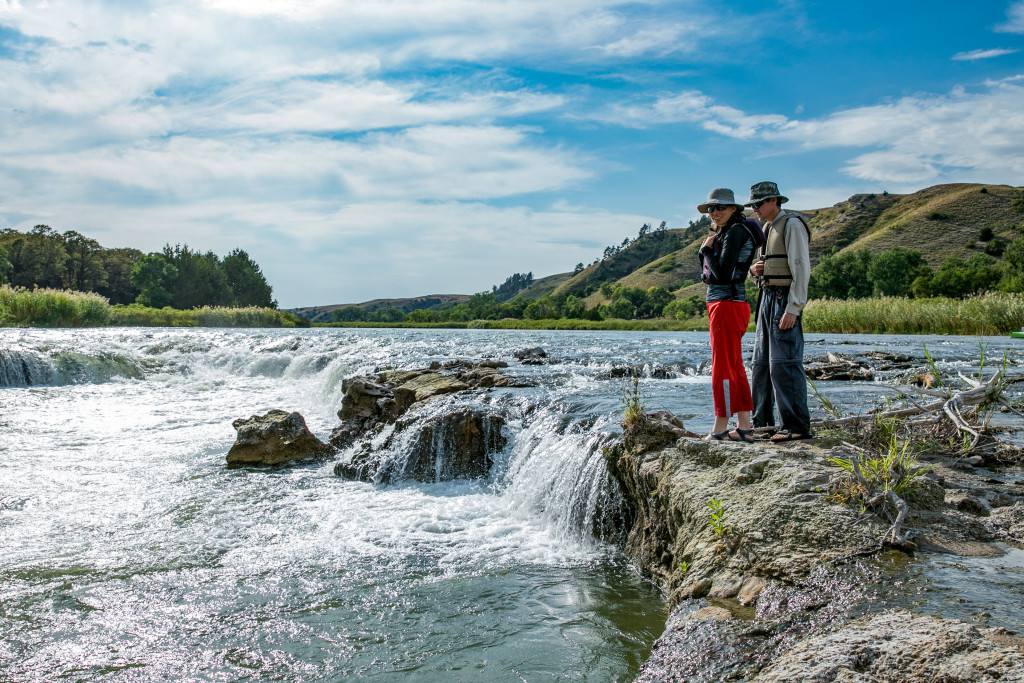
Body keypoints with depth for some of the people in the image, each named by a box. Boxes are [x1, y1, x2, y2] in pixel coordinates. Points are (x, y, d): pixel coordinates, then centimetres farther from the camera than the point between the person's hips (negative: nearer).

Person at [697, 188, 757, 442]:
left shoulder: (735, 232, -11)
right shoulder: (724, 233, 19)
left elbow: (723, 274, -20)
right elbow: (707, 274, 18)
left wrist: (707, 249, -7)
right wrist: (704, 251, 3)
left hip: (727, 305, -10)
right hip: (723, 306, 10)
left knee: (722, 369, -6)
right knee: (735, 368, 10)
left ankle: (720, 430, -2)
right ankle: (744, 427, 15)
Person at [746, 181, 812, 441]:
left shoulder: (792, 225, -9)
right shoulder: (766, 228, 19)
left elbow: (802, 269, -16)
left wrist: (793, 309, -23)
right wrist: (753, 270, 2)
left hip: (785, 300, -9)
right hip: (767, 297, 9)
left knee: (784, 363, -12)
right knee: (761, 363, 10)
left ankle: (797, 426, -8)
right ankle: (762, 423, 17)